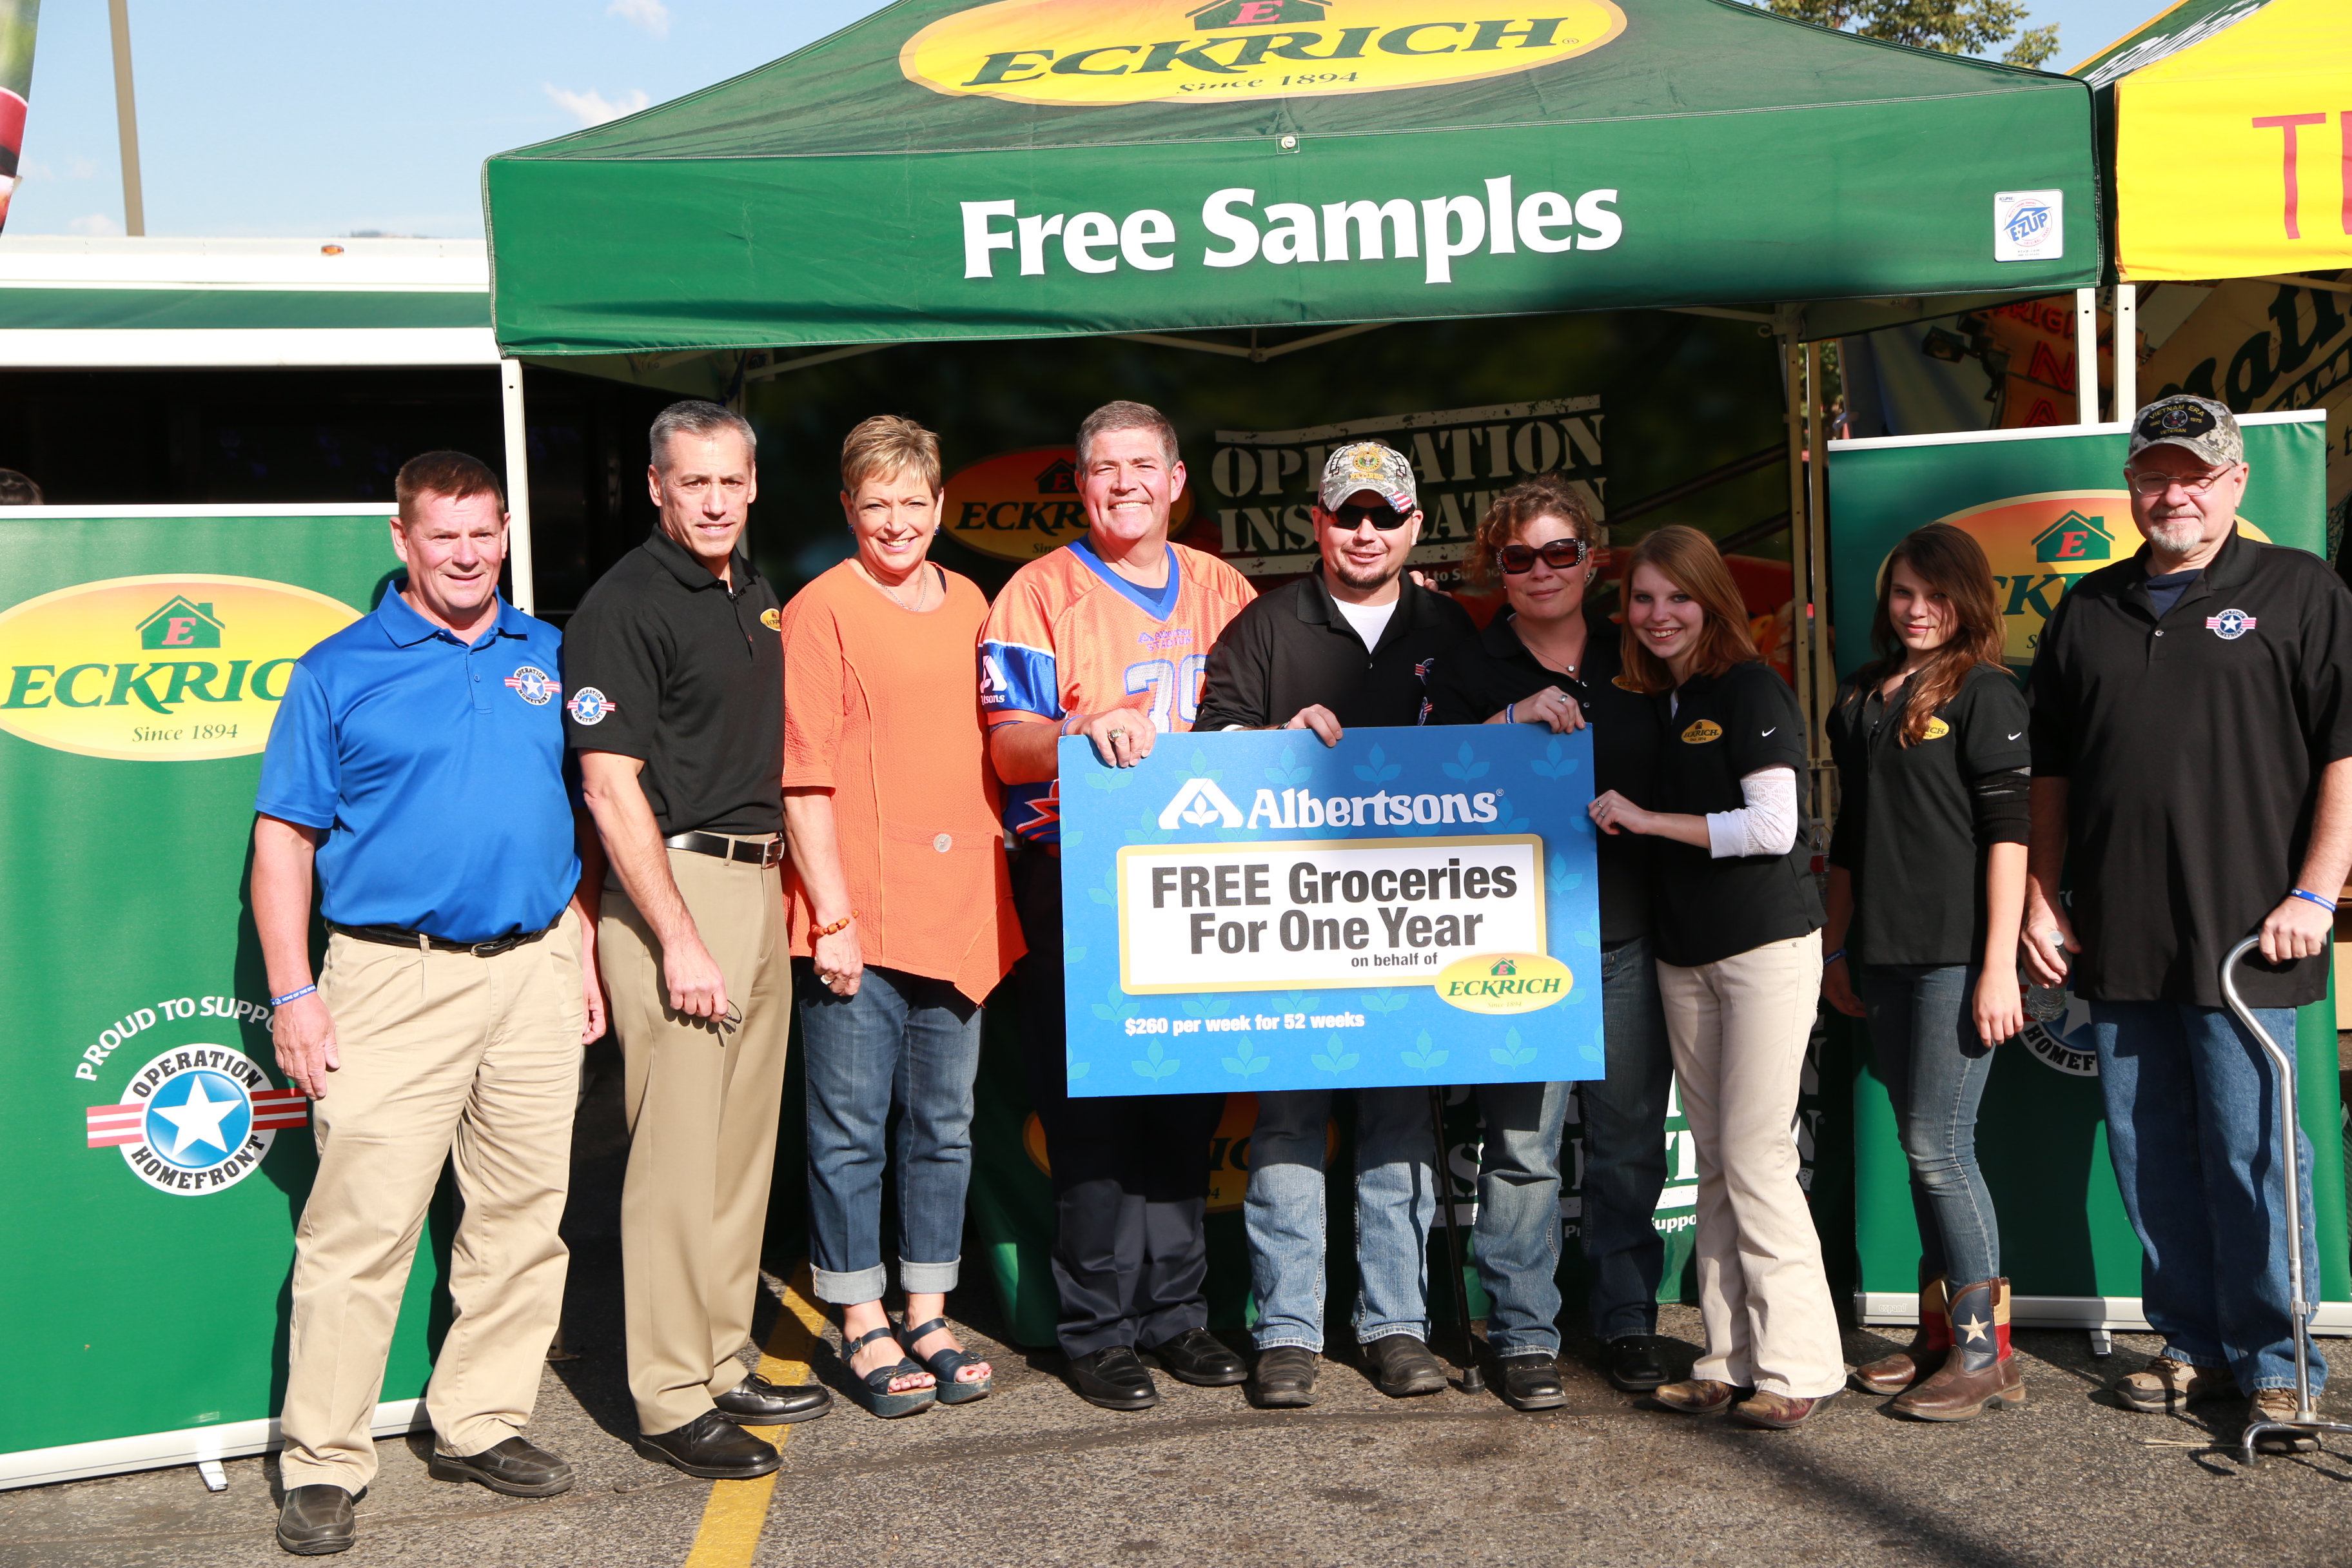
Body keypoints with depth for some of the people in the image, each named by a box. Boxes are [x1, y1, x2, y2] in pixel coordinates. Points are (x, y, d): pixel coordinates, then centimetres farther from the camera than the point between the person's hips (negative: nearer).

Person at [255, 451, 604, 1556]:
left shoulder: (550, 658, 12)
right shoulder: (340, 670, 2)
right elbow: (284, 841, 0)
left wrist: (584, 950, 9)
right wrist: (293, 995, -7)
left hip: (537, 970, 4)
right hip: (394, 977, -4)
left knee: (523, 1216, 9)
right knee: (360, 1227, -5)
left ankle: (479, 1424, 23)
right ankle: (322, 1462, 7)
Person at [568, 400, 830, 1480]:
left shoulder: (757, 598, 15)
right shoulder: (624, 605, -10)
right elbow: (610, 785, -16)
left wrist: (779, 887, 15)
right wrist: (680, 939, -19)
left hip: (761, 883, 8)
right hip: (675, 884, -8)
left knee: (745, 1145, 13)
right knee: (678, 1151, -4)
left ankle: (724, 1365, 25)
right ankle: (671, 1403, 6)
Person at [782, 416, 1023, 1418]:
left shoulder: (969, 605, 13)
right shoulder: (821, 611, -5)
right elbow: (804, 778, -9)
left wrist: (992, 880, 14)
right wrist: (832, 913, -13)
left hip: (957, 909, 6)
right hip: (856, 919, -6)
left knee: (944, 1127, 13)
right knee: (851, 1133, 3)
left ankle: (928, 1316, 25)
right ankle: (863, 1326, 16)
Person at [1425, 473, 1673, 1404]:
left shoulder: (1637, 662, 12)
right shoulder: (1469, 671, 5)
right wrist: (1512, 721, -17)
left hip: (1629, 937, 3)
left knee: (1631, 1141, 8)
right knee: (1521, 1144, -3)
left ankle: (1628, 1325, 22)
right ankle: (1525, 1337, 10)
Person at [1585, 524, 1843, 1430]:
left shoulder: (1751, 692, -7)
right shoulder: (1656, 707, 14)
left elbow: (1772, 826, -15)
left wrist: (1644, 818, -11)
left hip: (1767, 945, -7)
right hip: (1685, 954, 8)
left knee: (1755, 1154, -8)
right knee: (1715, 1162, 9)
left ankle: (1797, 1368, 2)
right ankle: (1729, 1363, 14)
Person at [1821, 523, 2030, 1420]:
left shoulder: (1983, 693, -4)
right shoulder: (1858, 701, 15)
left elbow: (2008, 833, -10)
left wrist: (1999, 965, -15)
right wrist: (1835, 949, 18)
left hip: (1957, 953, -6)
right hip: (1883, 958, 6)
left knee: (1939, 1146, -7)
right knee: (1920, 1148, 11)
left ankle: (1984, 1355, 2)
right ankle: (1939, 1334, 21)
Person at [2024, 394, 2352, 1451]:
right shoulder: (2087, 612, 15)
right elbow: (2050, 771, 18)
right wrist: (2041, 898, 11)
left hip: (2245, 938, -4)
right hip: (2116, 940, 5)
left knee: (2251, 1154, -1)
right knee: (2149, 1156, 10)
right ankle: (2193, 1345, 23)